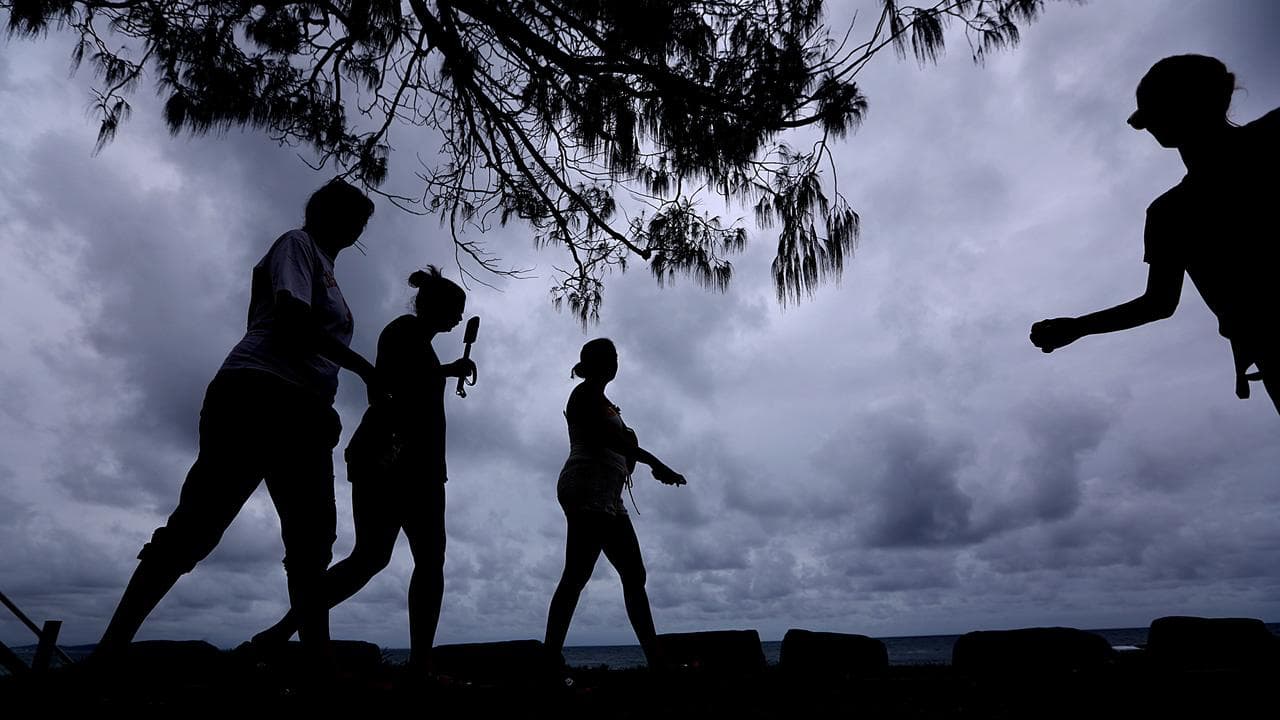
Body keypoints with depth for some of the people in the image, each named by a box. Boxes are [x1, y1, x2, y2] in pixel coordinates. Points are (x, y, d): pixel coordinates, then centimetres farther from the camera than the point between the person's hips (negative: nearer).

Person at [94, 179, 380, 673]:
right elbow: (292, 319, -11)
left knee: (312, 538, 1)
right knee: (198, 520, -12)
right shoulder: (299, 243, 5)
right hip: (258, 394, -9)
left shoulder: (324, 269, 29)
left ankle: (320, 663, 2)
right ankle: (109, 647, -3)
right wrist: (364, 368, -9)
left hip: (300, 411, 9)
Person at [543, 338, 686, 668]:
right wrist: (657, 464, -19)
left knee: (634, 575, 6)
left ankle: (656, 661, 10)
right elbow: (608, 437, -17)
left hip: (609, 497, 10)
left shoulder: (602, 401, 27)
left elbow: (623, 443, 23)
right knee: (576, 576, -14)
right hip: (587, 489, -10)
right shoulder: (586, 394, -2)